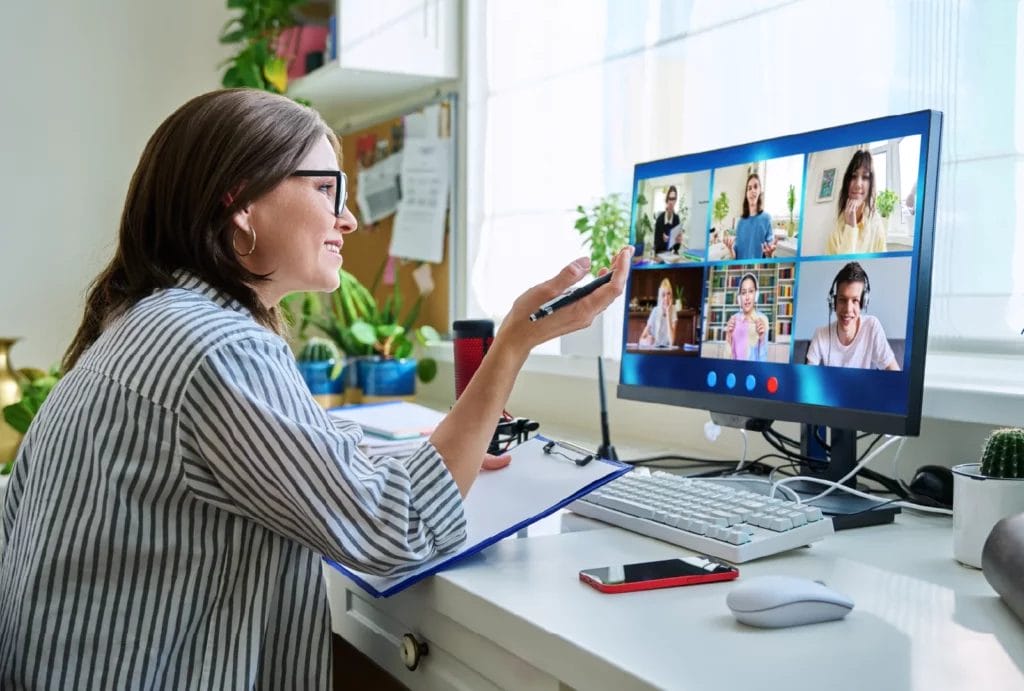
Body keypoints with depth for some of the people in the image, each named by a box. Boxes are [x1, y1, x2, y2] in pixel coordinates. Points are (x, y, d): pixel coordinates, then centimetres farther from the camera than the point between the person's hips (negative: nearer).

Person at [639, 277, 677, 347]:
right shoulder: (655, 311, 1)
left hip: (667, 349, -2)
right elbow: (641, 339, 0)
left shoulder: (673, 311, -4)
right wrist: (646, 341, -23)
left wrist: (668, 314, -16)